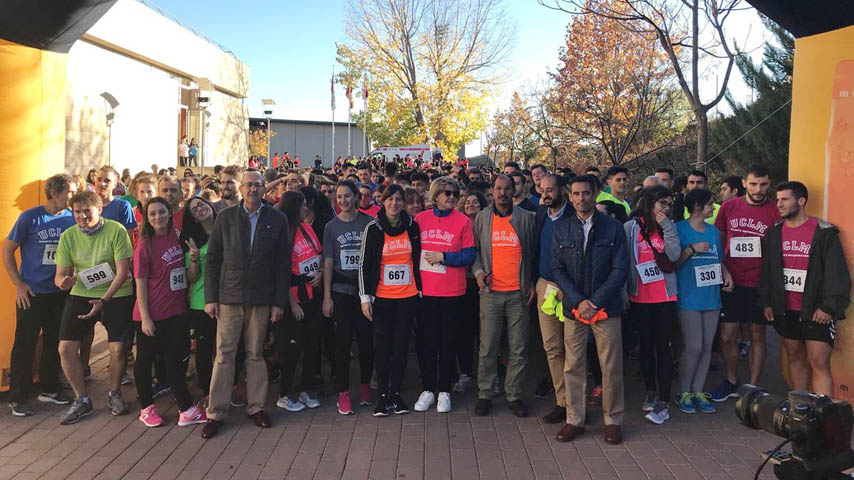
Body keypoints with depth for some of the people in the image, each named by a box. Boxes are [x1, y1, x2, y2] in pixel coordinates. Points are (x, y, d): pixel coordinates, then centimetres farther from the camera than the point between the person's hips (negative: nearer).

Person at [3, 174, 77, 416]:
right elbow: (7, 250, -4)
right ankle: (18, 397, 15)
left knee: (54, 343, 13)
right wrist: (18, 284, -8)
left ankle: (49, 389, 28)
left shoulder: (72, 218, -1)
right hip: (31, 294, -4)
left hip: (60, 293, 4)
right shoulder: (30, 217, -10)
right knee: (25, 345, 3)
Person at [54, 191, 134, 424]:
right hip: (81, 295, 3)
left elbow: (123, 271, -16)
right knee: (66, 348, -7)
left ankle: (114, 393, 20)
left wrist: (104, 300, -24)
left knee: (117, 348, -9)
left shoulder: (116, 230, -14)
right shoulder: (68, 236, -2)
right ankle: (81, 400, 12)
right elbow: (60, 274, 0)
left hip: (116, 295, -3)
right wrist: (63, 282, -25)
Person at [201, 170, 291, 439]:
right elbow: (212, 260, 4)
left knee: (256, 354, 9)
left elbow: (283, 263, 2)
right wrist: (210, 297, -2)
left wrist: (279, 301, -2)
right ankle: (216, 412, 10)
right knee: (224, 355, 2)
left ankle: (256, 407, 21)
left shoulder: (277, 220, 2)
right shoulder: (225, 218, 4)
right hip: (229, 296, 0)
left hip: (261, 299, 0)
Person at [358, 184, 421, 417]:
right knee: (382, 345, 2)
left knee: (401, 345, 6)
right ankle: (383, 394, 13)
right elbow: (364, 264, -2)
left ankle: (396, 393, 17)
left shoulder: (412, 226, 4)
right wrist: (365, 297, -6)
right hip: (382, 297, -2)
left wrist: (420, 288, 12)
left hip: (408, 296, 2)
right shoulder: (373, 228, -2)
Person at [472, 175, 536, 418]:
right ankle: (484, 395, 14)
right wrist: (478, 272, -5)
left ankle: (514, 395, 17)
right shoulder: (481, 218, 7)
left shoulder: (526, 218, 4)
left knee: (519, 348, 5)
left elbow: (535, 253, 8)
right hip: (491, 291, 0)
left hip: (519, 292, 0)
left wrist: (533, 283, 1)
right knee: (487, 347, 3)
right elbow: (474, 250, 12)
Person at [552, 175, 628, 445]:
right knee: (573, 367, 5)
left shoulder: (613, 228, 2)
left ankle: (612, 420, 18)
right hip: (573, 308, 2)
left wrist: (595, 302, -10)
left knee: (611, 367, 4)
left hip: (606, 307, -1)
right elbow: (557, 269, 3)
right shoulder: (561, 230, 7)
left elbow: (620, 269, -2)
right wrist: (578, 301, -10)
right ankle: (574, 420, 17)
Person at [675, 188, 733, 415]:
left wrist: (726, 274, 3)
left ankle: (698, 391, 18)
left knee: (707, 346, 7)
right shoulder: (679, 229, -5)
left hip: (711, 296, 6)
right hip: (689, 298, -6)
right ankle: (684, 393, 8)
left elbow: (719, 259, 21)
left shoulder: (713, 230, 13)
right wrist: (692, 249, -18)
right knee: (694, 347, -8)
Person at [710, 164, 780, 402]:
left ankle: (753, 387, 22)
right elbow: (717, 241, 11)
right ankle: (731, 382, 26)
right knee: (726, 336, 6)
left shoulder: (776, 212, -5)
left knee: (757, 336, 9)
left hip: (759, 285, -2)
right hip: (731, 282, 2)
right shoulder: (729, 207, 2)